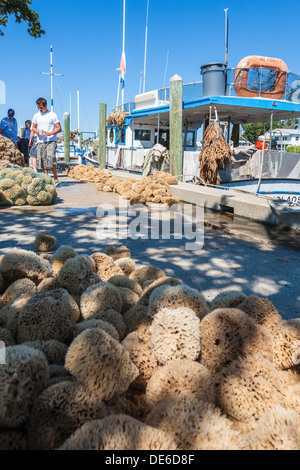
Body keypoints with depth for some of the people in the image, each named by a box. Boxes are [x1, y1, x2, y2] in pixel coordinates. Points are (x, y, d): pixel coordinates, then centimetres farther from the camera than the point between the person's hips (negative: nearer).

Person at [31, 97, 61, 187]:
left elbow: (59, 128, -2)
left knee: (50, 157, -22)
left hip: (51, 140, -4)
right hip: (40, 141, 5)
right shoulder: (36, 116, 13)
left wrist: (49, 133, -17)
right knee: (42, 160, 0)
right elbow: (33, 127, 22)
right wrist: (36, 131, -2)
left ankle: (56, 178, -11)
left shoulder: (52, 115, 1)